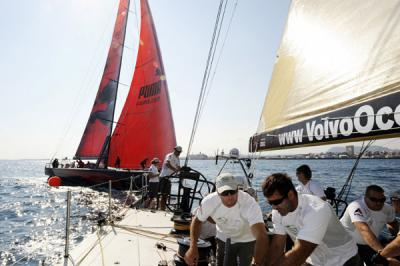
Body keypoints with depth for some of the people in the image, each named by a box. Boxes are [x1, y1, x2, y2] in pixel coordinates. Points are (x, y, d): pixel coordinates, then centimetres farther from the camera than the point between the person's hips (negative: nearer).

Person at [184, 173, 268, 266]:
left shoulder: (250, 204, -37)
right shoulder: (209, 201, -28)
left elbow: (261, 236, -45)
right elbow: (197, 221, -9)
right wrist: (193, 247, -22)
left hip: (247, 240, -2)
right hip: (224, 239, 2)